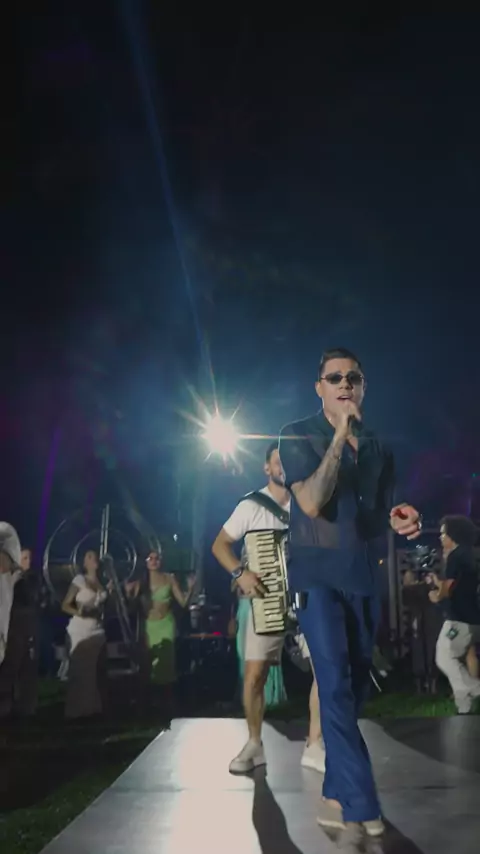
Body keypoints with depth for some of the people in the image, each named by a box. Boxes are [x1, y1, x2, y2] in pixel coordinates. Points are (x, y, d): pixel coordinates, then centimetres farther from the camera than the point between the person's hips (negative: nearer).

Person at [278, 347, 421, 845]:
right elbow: (312, 503, -18)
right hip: (319, 574, -5)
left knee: (353, 689, 9)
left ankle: (336, 799, 21)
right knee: (336, 687, -15)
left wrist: (398, 520, -7)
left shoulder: (377, 448, 11)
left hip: (363, 575, 6)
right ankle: (361, 808, -13)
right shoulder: (298, 436, -4)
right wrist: (340, 435, -20)